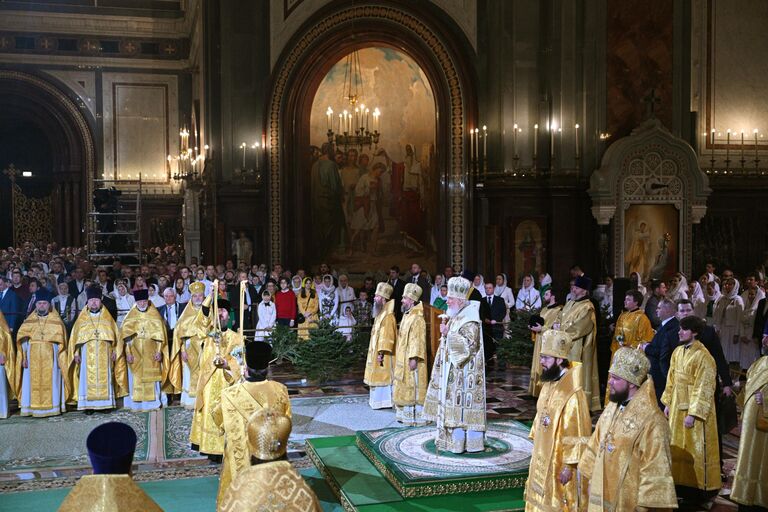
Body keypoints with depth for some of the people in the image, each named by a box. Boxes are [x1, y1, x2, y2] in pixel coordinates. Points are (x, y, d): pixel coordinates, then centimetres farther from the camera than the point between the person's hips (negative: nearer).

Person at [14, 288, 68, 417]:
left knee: (50, 382, 0)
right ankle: (33, 408, 5)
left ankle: (52, 407, 5)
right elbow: (22, 340, 6)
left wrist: (60, 359, -6)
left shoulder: (56, 321, 3)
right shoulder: (29, 321, 8)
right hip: (33, 358, 2)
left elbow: (61, 342, 1)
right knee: (33, 383, 1)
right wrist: (24, 357, -4)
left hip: (50, 358, -2)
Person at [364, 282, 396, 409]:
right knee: (377, 376, 13)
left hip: (382, 353, -10)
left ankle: (383, 401, 0)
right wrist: (378, 352, 17)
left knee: (382, 375, -5)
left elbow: (387, 336, -22)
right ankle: (377, 399, 19)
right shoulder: (380, 314, 14)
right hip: (375, 351, 10)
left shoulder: (388, 315, -18)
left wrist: (381, 352, -25)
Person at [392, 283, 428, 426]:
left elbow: (418, 340, -22)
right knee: (404, 387, 14)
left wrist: (414, 358, -25)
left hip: (411, 360, -10)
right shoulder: (406, 316, 13)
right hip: (402, 359, 10)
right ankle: (405, 415, 23)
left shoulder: (417, 319, -17)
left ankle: (415, 417, 2)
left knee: (412, 388, -4)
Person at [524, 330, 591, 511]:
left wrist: (569, 465, -18)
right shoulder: (549, 383, 3)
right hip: (543, 459, 8)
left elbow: (578, 434, -21)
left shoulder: (573, 393, -24)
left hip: (560, 463, -8)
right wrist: (537, 452, 17)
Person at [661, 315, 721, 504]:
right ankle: (682, 481, 27)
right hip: (677, 406, 8)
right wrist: (667, 403, 10)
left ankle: (698, 488, 15)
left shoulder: (702, 356, -18)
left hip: (695, 408, -7)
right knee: (678, 446, 14)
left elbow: (703, 388, -19)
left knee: (694, 448, 2)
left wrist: (693, 414, -21)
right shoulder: (677, 352, 6)